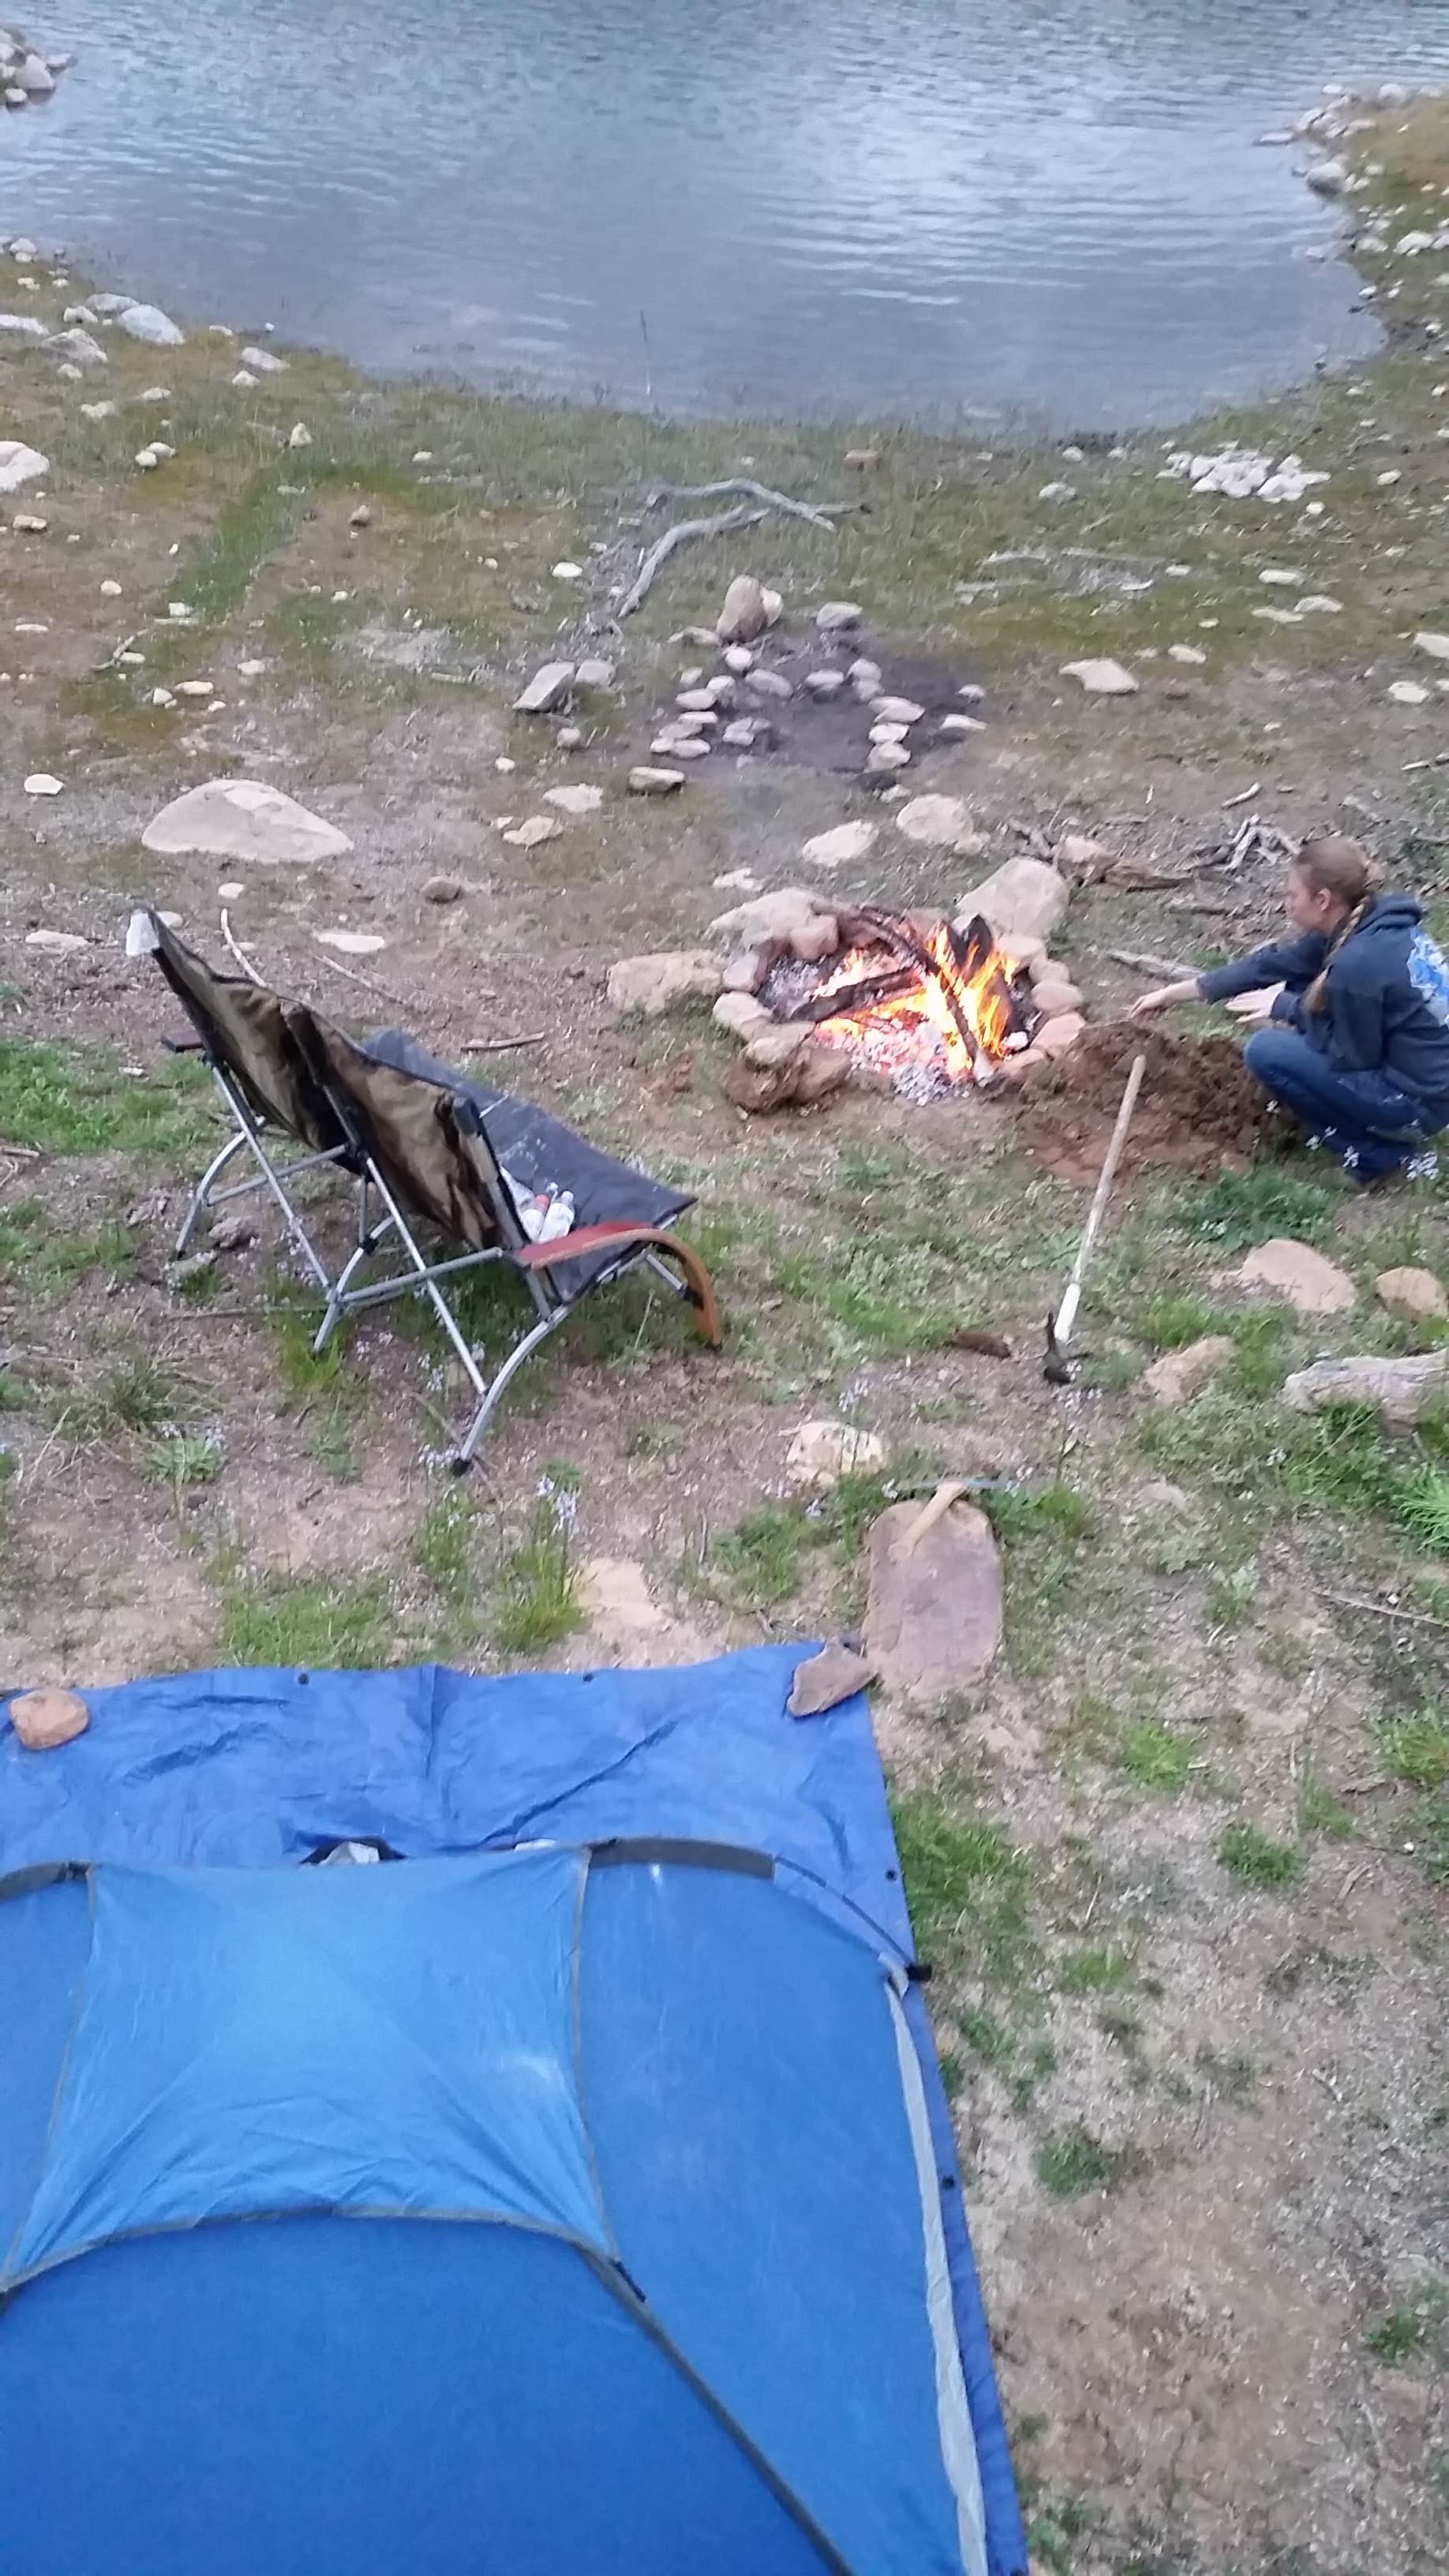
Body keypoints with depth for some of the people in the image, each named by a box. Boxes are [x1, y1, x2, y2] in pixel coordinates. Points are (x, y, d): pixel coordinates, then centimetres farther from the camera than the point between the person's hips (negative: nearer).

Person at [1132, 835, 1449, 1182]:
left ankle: (1377, 1151, -1)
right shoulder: (1366, 922, 0)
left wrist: (1290, 1009, -2)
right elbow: (1272, 964, 8)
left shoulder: (1358, 963, -28)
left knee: (1266, 1052, -8)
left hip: (1417, 1101, -9)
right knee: (1301, 994, 13)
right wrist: (1173, 992, 12)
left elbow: (1350, 1057, -17)